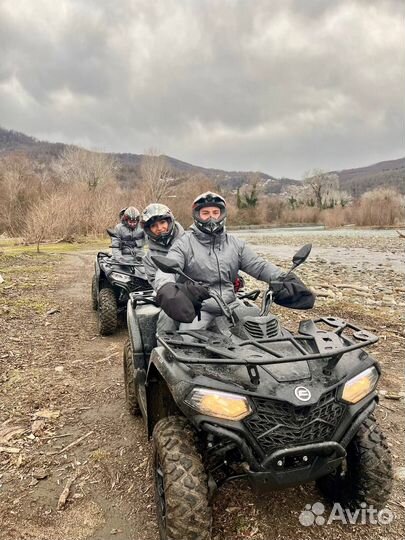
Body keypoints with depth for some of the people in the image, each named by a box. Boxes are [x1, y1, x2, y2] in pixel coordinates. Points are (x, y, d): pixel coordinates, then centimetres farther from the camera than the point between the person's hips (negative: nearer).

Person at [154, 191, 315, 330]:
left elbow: (259, 266, 7)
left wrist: (284, 280, -11)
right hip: (198, 307, -3)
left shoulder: (236, 244, 12)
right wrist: (166, 289, -39)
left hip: (231, 304, 4)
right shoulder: (184, 243, -1)